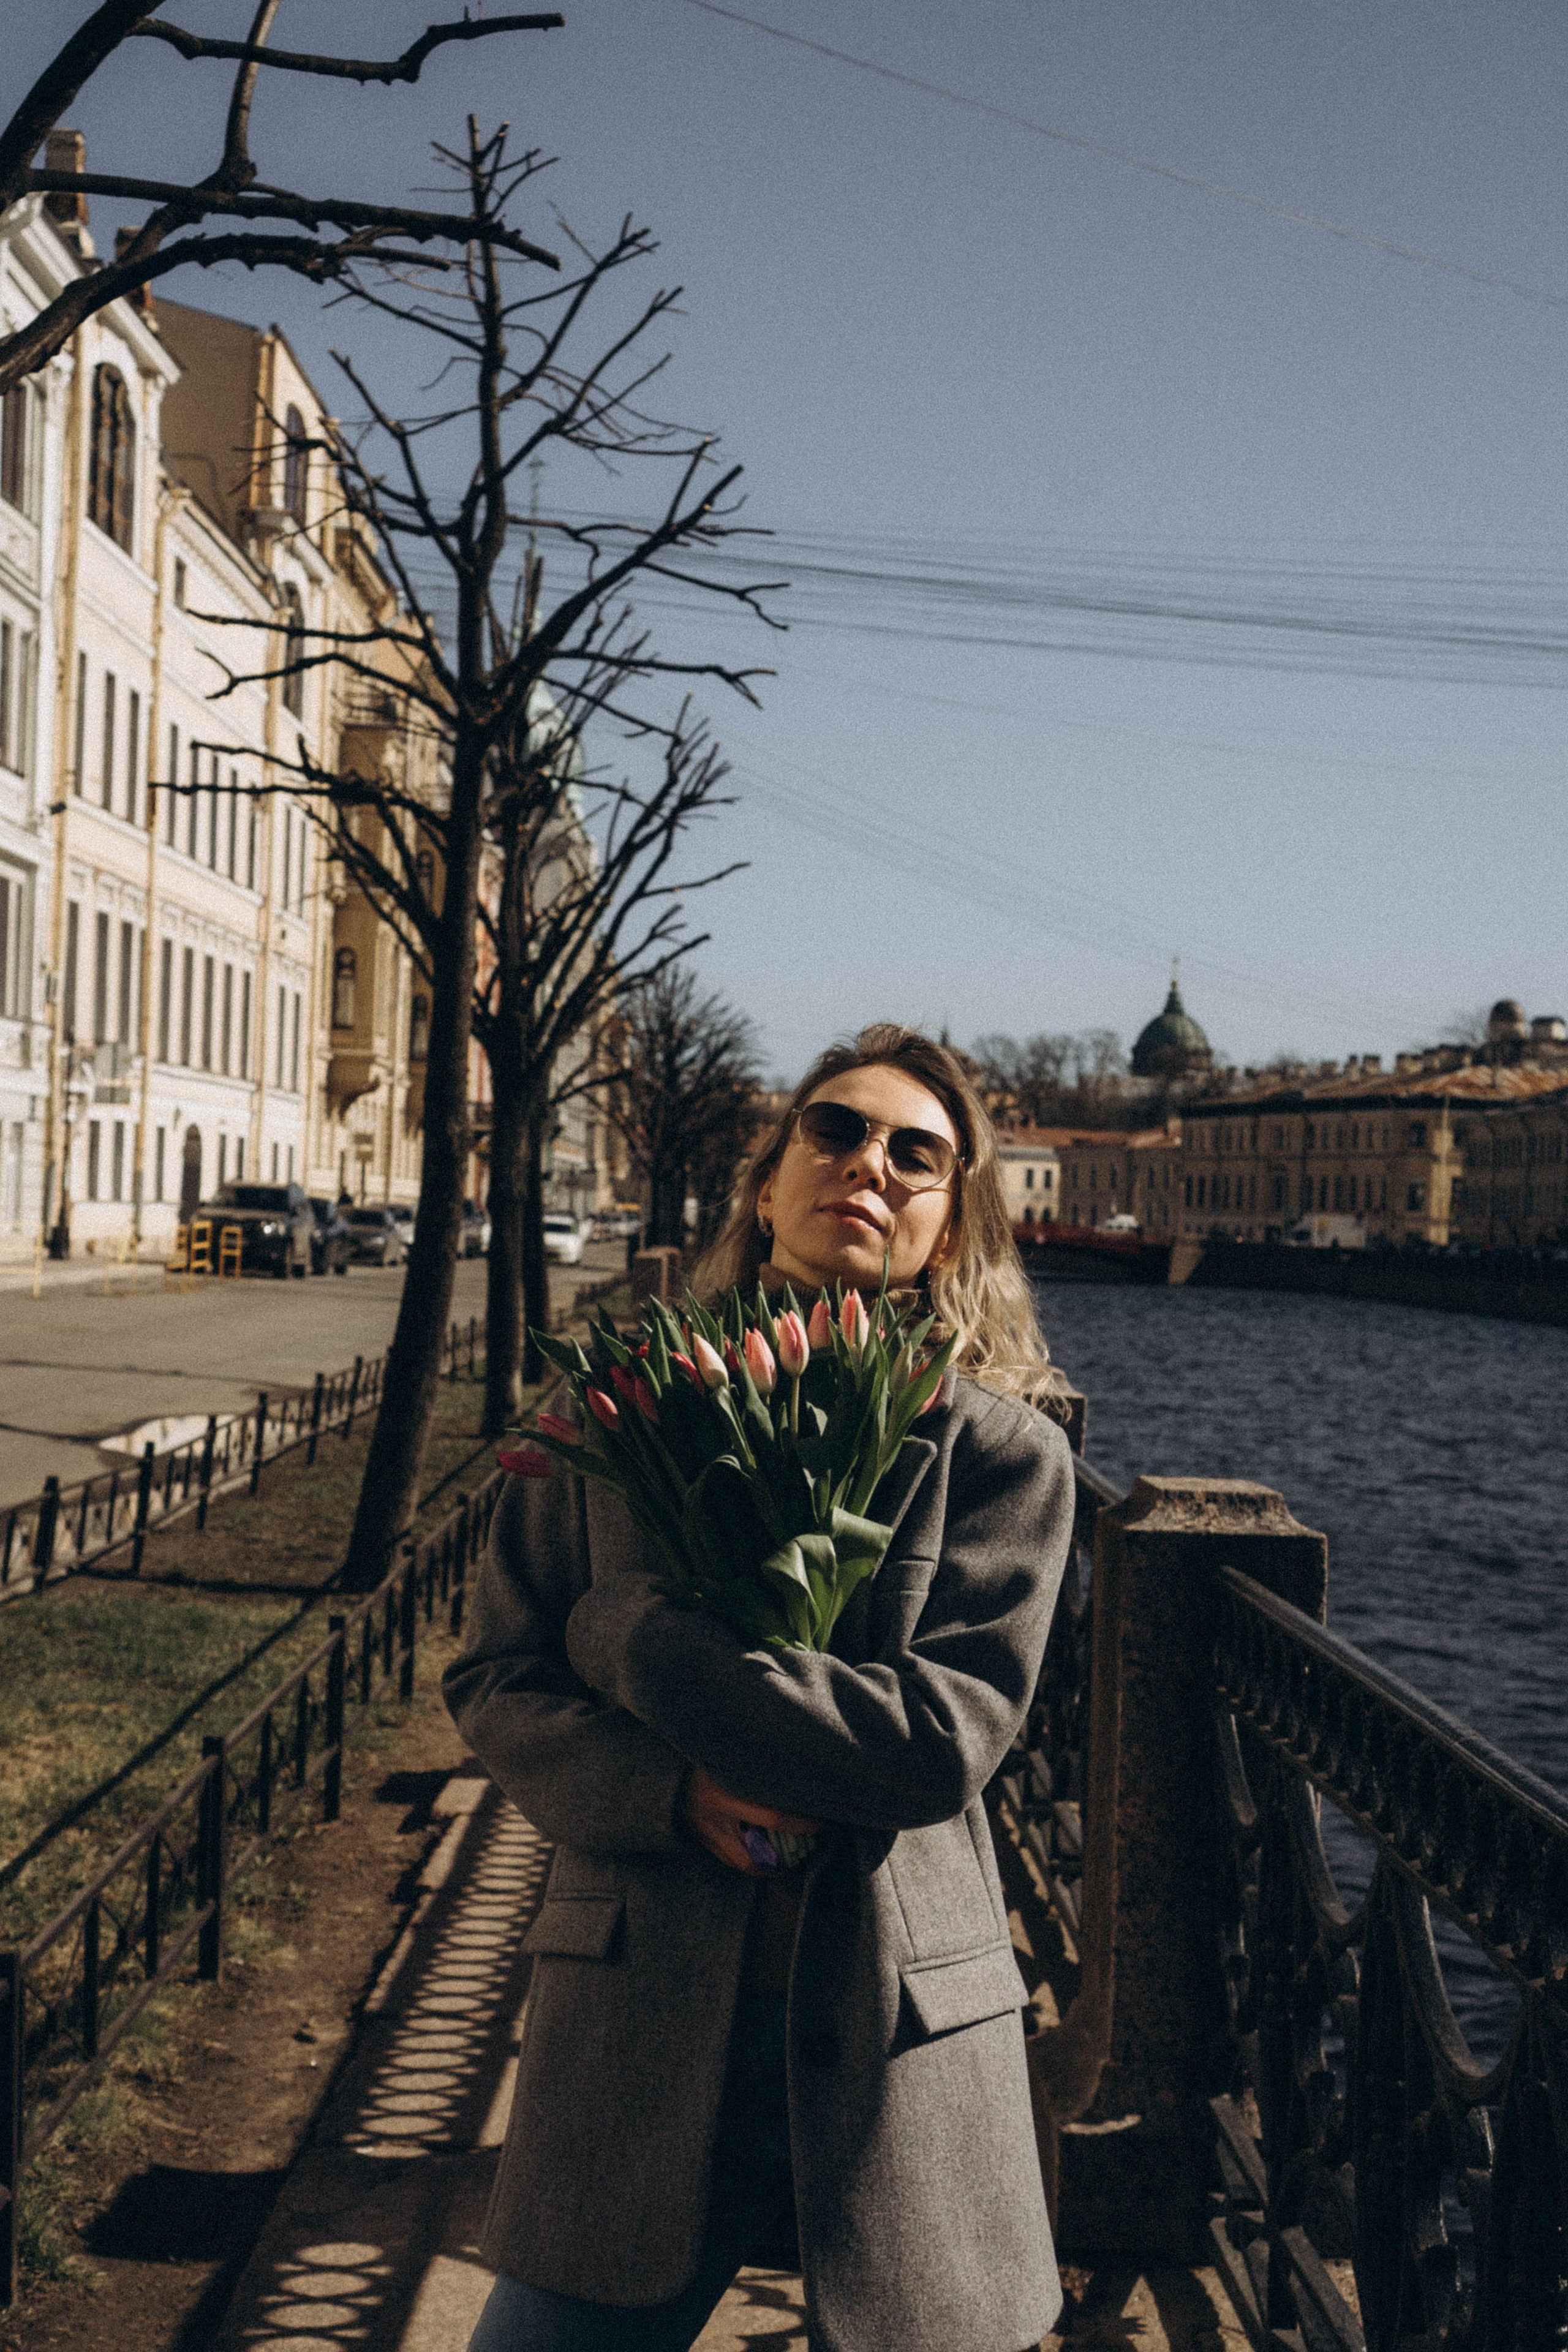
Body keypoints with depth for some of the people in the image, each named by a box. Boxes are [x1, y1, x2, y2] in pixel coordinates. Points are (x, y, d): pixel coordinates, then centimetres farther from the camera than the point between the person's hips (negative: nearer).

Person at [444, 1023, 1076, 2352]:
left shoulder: (1003, 1451, -3)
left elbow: (947, 1731, -15)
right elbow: (494, 1681, 4)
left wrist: (635, 1637, -14)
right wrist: (675, 1794, -15)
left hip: (899, 2052, -1)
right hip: (638, 2035, 2)